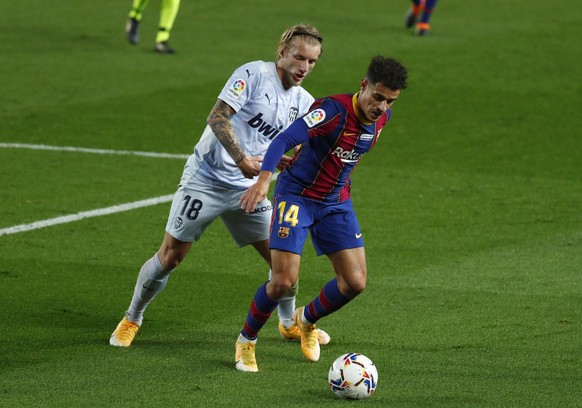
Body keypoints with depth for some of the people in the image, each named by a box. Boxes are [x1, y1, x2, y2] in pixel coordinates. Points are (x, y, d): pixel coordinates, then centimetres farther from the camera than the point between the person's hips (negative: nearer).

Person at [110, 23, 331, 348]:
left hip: (247, 188, 5)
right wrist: (242, 159, -33)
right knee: (170, 257, -2)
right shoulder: (254, 75, -14)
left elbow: (288, 156, 12)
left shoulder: (305, 103, 5)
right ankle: (132, 319, 18)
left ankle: (290, 324, 24)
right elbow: (217, 118, -23)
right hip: (206, 179, -5)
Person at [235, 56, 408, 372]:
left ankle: (307, 320, 28)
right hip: (296, 195, -6)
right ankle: (246, 342, 11)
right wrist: (264, 179, -49)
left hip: (335, 203, 6)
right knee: (284, 280, -15)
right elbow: (285, 140, -36)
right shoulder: (334, 109, -27)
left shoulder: (381, 118, -4)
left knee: (355, 282, -2)